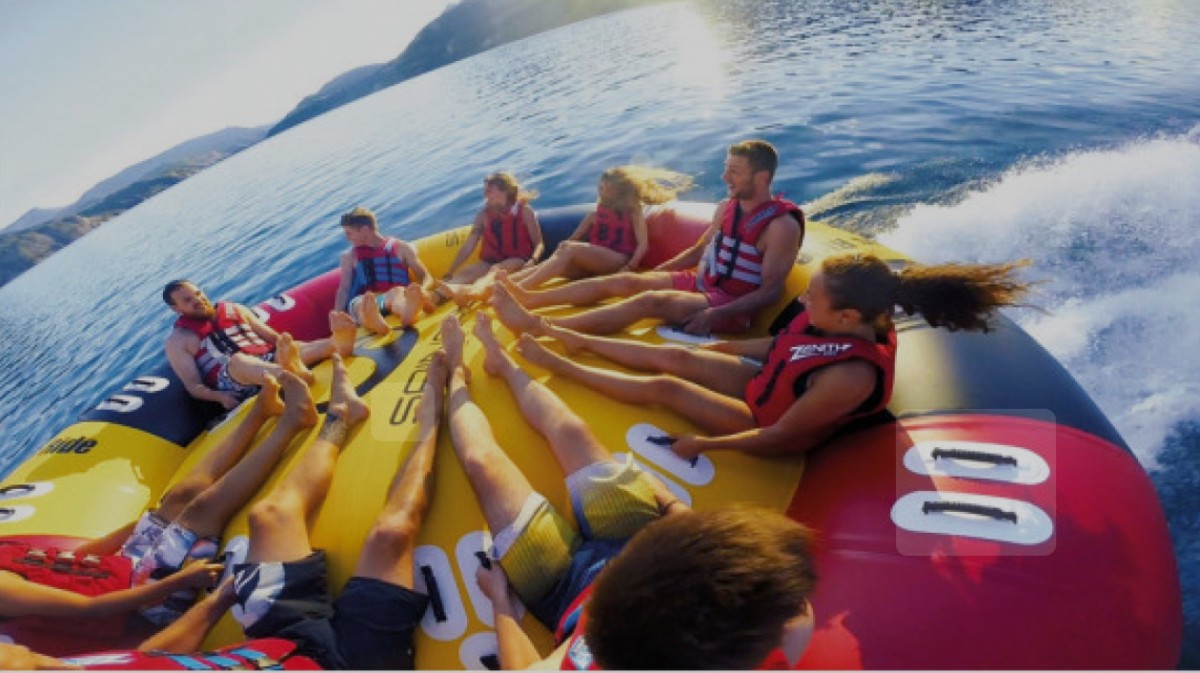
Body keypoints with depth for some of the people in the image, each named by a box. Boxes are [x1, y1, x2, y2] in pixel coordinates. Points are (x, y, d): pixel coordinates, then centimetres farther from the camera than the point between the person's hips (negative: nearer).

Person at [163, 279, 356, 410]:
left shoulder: (233, 309, 23)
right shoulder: (178, 341, 12)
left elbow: (274, 337, 20)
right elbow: (193, 385, 3)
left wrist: (293, 346, 1)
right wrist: (219, 397, -17)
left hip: (268, 360, 5)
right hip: (231, 382, -4)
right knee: (237, 360, -38)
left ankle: (338, 343, -59)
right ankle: (293, 374, -71)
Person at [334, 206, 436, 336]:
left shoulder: (401, 248, 13)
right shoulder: (350, 256, 20)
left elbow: (427, 278, 8)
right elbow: (344, 289, 12)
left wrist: (421, 291, -15)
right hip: (364, 302, 1)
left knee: (397, 292, -38)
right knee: (361, 303, -37)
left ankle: (408, 314, -74)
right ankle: (374, 321, -74)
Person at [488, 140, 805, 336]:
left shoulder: (782, 225, -16)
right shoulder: (728, 207, 8)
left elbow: (770, 292, -18)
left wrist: (716, 314, -29)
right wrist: (654, 271, 15)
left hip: (731, 306, -8)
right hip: (698, 283, 8)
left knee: (650, 300, -31)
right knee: (624, 280, -5)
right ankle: (529, 298, -4)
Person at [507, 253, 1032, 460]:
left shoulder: (852, 375, -38)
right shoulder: (851, 321, -14)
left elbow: (779, 436, -29)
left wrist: (704, 444, -21)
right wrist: (722, 347, 14)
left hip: (769, 421, -7)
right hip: (764, 379, 7)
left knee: (662, 386, -9)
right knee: (673, 355, 2)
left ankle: (558, 366, 8)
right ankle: (576, 340, 19)